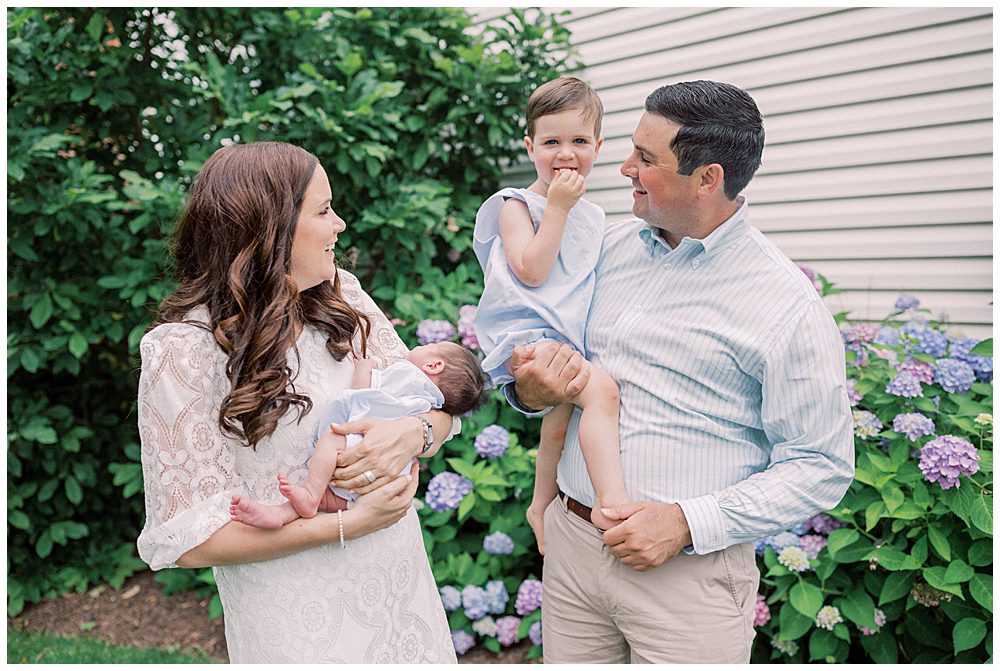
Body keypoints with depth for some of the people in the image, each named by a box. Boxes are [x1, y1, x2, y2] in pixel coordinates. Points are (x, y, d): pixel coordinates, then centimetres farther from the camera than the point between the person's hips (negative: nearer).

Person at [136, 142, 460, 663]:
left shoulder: (343, 297, -1)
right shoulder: (185, 351, -17)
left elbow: (438, 407, 3)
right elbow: (190, 538, -17)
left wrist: (413, 434, -21)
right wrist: (349, 525, -22)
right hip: (298, 621, -5)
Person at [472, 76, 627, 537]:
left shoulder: (591, 215, 19)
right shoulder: (517, 205, -2)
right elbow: (531, 271, -16)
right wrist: (558, 207, -14)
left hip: (569, 338, 8)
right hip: (526, 335, -8)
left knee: (559, 422, 17)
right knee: (601, 390, -29)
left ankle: (542, 505, 37)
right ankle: (613, 501, -35)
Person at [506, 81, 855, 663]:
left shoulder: (787, 304, -12)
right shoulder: (613, 245, 5)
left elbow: (821, 466, -10)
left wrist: (689, 523, -19)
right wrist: (531, 391, -7)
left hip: (691, 569, -5)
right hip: (572, 545, 5)